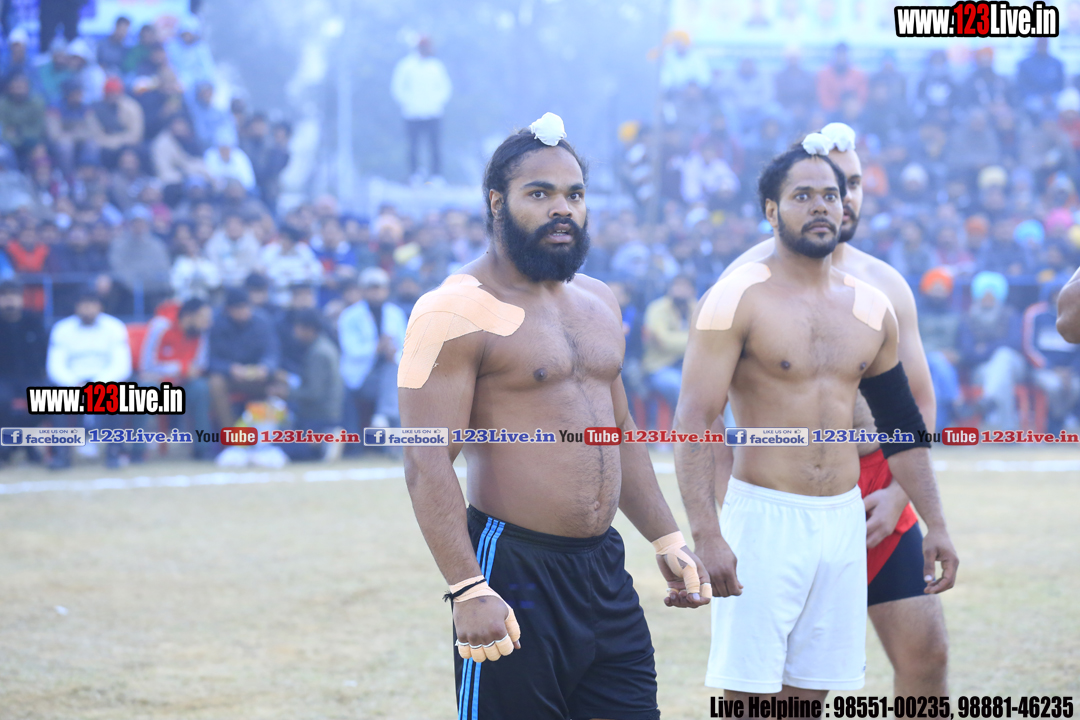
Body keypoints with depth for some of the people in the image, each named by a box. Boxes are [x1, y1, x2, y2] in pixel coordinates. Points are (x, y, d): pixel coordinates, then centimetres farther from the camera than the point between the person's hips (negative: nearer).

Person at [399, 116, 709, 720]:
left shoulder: (599, 302, 15)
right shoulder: (456, 312, -10)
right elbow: (427, 466, -16)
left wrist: (668, 540, 20)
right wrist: (469, 591, -23)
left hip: (606, 572, 7)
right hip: (514, 573, -7)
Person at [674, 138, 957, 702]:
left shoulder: (871, 309, 11)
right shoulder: (737, 300, -7)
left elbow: (902, 424, 19)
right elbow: (694, 422, -14)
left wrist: (935, 525, 15)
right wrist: (706, 534, -23)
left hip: (844, 521, 5)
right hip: (763, 517, -5)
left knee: (808, 694, 7)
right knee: (746, 694, -7)